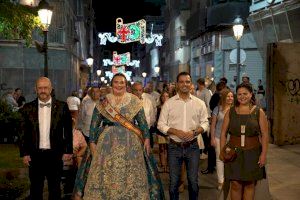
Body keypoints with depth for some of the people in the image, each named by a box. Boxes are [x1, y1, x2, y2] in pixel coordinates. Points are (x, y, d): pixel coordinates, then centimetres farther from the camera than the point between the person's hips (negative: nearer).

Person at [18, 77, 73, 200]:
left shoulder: (62, 107, -2)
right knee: (35, 188, 13)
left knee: (55, 188, 12)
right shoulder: (28, 108, 1)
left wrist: (68, 151, -2)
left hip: (55, 154, -1)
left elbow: (68, 131, 1)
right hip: (35, 155, 1)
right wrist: (24, 153, 0)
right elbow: (23, 132, 4)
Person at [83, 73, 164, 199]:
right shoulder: (103, 101, 4)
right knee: (107, 174, 1)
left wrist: (147, 138, -6)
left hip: (130, 142, 0)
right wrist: (92, 142, -3)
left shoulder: (134, 100, 4)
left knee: (130, 175, 3)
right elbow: (94, 123, 3)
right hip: (108, 142, 0)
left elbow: (142, 121, 2)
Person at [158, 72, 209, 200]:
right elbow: (161, 124, -1)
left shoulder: (199, 103, 2)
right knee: (173, 182, 8)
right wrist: (177, 132, -16)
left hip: (192, 146, 1)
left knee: (193, 181, 10)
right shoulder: (169, 103, -2)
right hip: (174, 147, -1)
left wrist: (194, 132, -13)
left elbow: (205, 123, 6)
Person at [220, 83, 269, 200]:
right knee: (235, 185, 2)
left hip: (252, 154, 0)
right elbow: (223, 133, 6)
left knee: (249, 184, 9)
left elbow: (264, 135, -1)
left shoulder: (258, 112, 0)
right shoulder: (230, 112, 4)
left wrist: (263, 154, -7)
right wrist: (222, 151, -2)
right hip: (234, 153, 1)